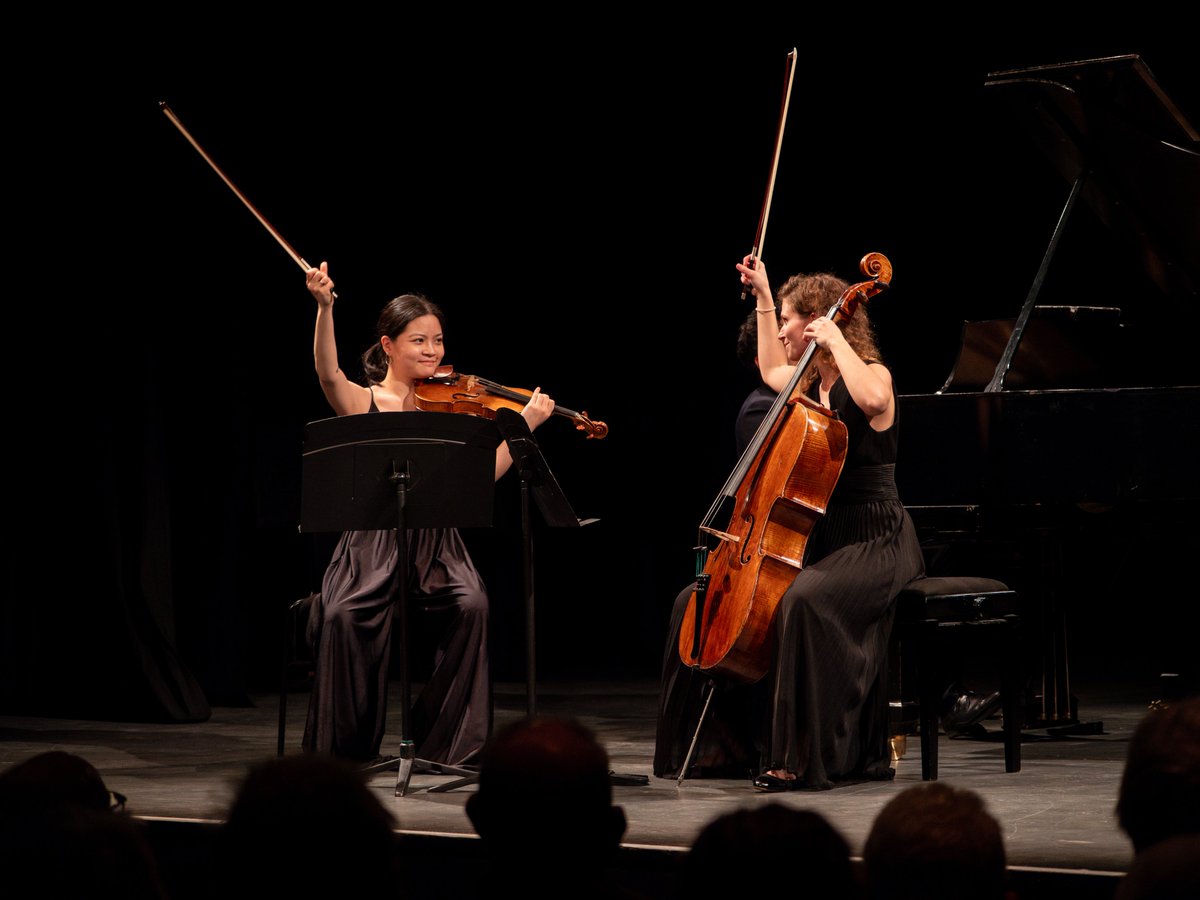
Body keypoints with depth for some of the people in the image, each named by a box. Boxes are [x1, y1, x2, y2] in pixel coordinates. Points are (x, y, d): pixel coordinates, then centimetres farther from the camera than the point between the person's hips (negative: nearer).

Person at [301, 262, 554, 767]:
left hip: (434, 545, 2)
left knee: (472, 604, -28)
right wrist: (324, 307, -32)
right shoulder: (362, 403, 5)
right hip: (373, 544, -2)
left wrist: (525, 425, -9)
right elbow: (329, 373, -18)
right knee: (342, 614, -30)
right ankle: (347, 745, -10)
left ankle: (447, 741, -14)